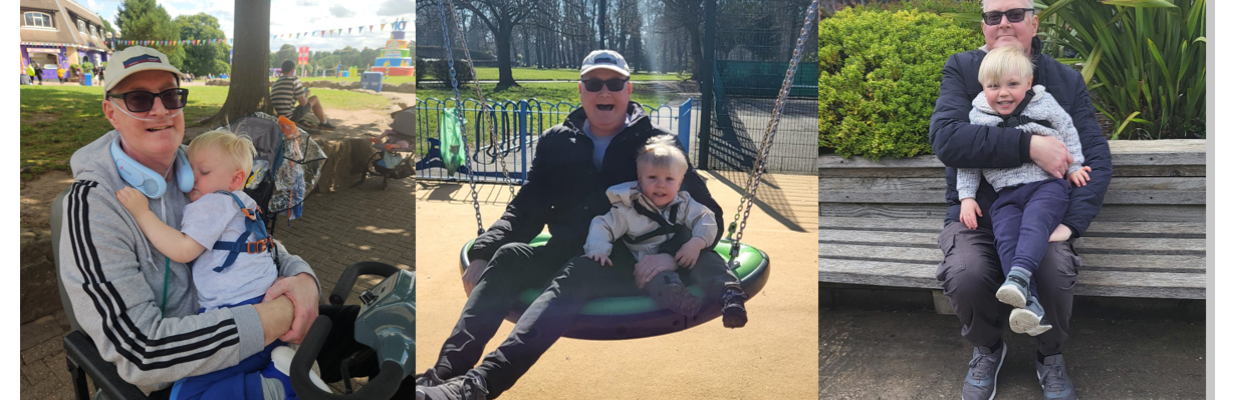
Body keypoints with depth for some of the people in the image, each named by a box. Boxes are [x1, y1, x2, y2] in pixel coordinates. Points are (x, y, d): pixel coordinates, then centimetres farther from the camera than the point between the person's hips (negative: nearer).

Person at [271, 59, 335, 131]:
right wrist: (306, 94, 13)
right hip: (291, 117, -7)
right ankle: (323, 122, 26)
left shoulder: (274, 84, 9)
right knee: (315, 98, 11)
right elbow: (303, 103, -10)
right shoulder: (294, 80, -11)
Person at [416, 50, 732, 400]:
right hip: (566, 254, 4)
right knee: (509, 255, -26)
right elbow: (526, 210, 13)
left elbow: (709, 216, -1)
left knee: (576, 273, -36)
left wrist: (673, 255, -22)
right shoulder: (556, 142, 13)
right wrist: (481, 253, -6)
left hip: (630, 266, -4)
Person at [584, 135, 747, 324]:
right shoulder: (627, 210, 5)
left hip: (685, 261, 3)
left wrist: (697, 243, -20)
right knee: (658, 276, -38)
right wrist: (598, 250, -15)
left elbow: (706, 220, 0)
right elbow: (602, 226, 5)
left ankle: (729, 291, -44)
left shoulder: (684, 204, 10)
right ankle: (676, 296, -64)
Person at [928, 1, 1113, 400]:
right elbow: (945, 138, -18)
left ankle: (1051, 355, 5)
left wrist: (1071, 223, -15)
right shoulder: (961, 69, 1)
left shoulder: (1067, 80, 7)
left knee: (1056, 272, -30)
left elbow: (1096, 157, 1)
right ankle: (987, 349, 5)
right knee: (965, 275, -31)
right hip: (976, 213, -1)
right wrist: (1029, 146, -26)